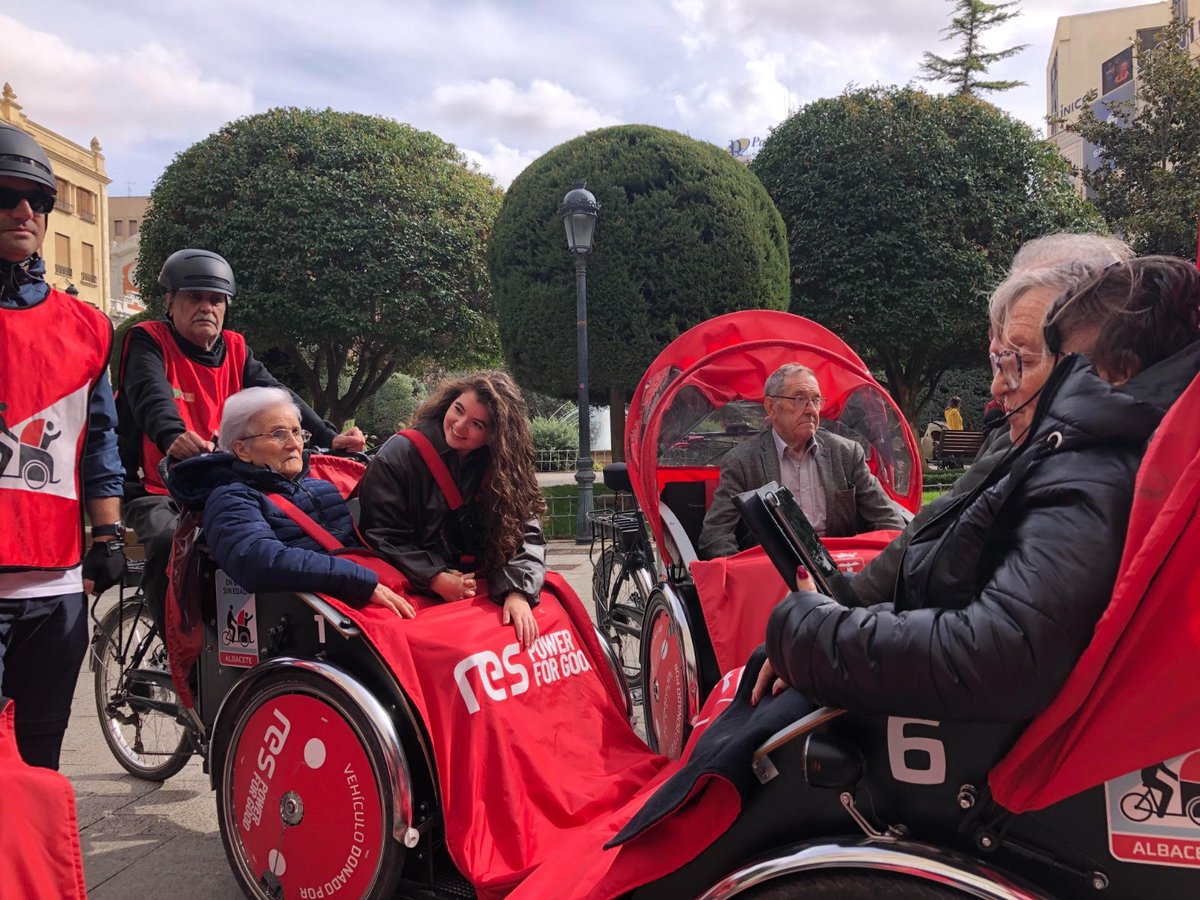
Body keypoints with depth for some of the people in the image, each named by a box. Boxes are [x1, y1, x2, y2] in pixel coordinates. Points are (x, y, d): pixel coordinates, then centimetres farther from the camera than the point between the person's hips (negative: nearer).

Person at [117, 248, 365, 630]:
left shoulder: (235, 350, 9)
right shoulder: (148, 341, -5)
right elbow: (152, 395, -27)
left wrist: (328, 436, -23)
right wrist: (172, 437, -51)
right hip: (155, 492, -4)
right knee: (171, 544, -31)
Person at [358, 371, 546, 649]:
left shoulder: (501, 467, 2)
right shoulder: (399, 455, -9)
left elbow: (526, 534, -6)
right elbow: (382, 536, -10)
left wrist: (517, 592, -23)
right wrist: (435, 579, -20)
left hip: (482, 588, 5)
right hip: (417, 591, -5)